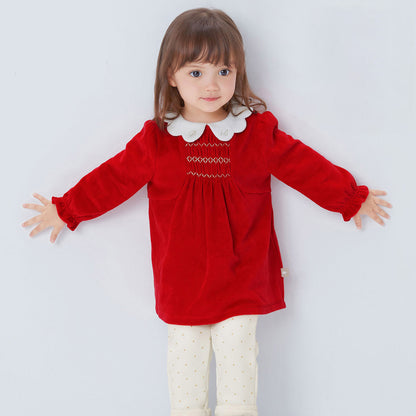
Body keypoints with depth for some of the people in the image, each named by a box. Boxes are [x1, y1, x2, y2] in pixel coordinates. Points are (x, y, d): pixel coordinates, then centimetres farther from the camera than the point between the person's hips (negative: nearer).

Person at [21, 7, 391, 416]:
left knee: (238, 363, 4)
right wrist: (66, 209, 9)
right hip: (181, 286, 1)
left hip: (242, 283, -1)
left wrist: (352, 197, 11)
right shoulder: (156, 139, -3)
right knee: (185, 362, 13)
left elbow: (307, 167, 5)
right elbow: (114, 178, 4)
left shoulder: (259, 131, -3)